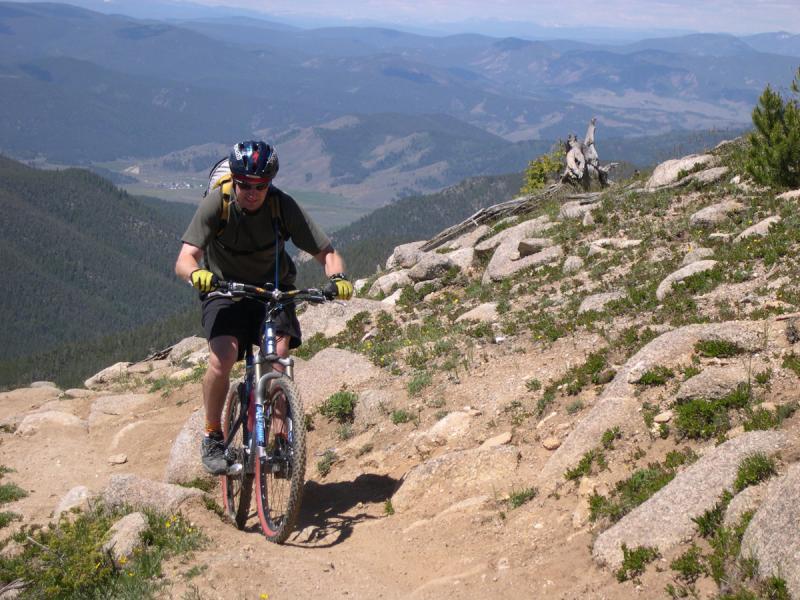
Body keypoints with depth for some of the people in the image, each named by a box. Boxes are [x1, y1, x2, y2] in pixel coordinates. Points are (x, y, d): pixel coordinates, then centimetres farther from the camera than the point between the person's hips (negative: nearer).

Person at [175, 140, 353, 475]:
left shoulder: (283, 206, -18)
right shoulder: (216, 203, -22)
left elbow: (325, 252, -16)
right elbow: (184, 260, -30)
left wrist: (338, 277, -38)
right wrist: (196, 274, -53)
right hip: (225, 290, -1)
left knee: (279, 358, -24)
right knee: (222, 358, -26)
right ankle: (212, 437, -5)